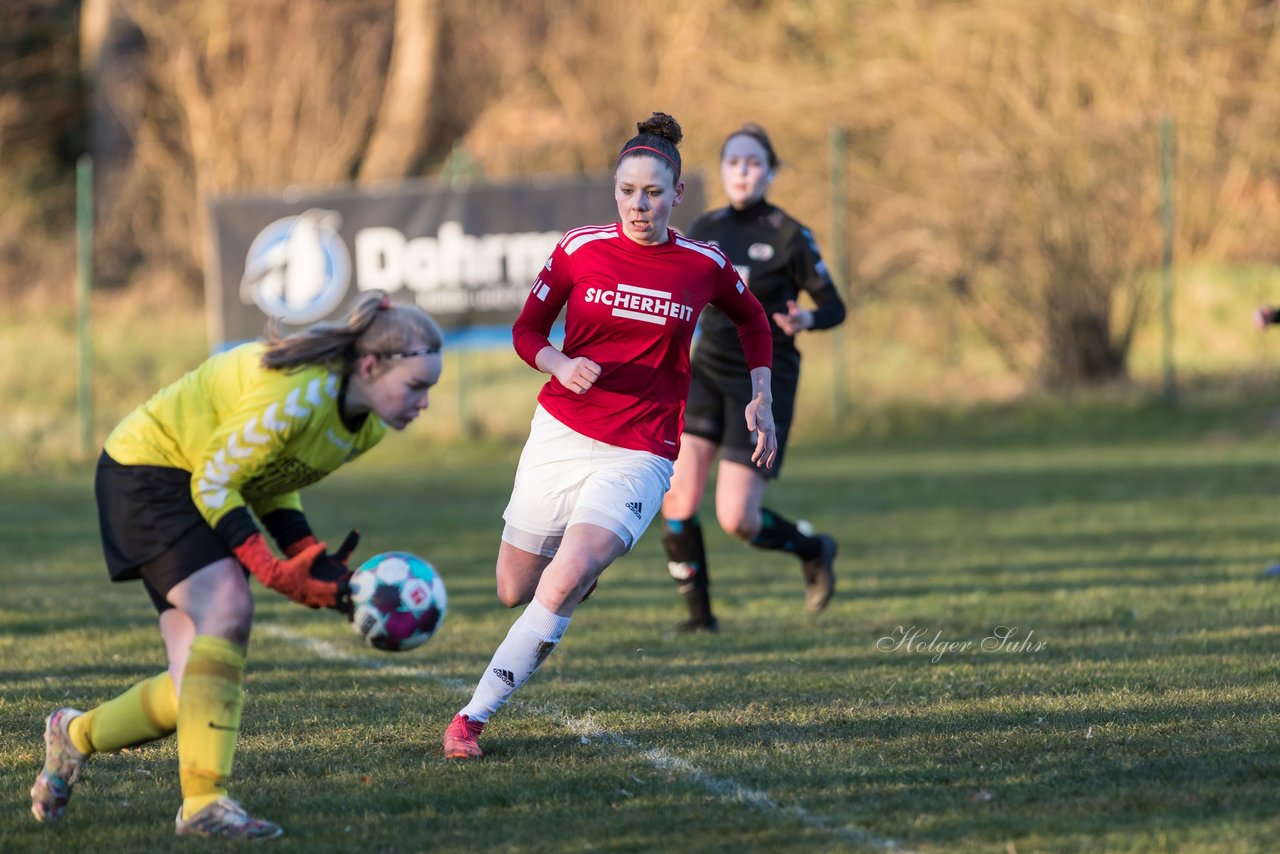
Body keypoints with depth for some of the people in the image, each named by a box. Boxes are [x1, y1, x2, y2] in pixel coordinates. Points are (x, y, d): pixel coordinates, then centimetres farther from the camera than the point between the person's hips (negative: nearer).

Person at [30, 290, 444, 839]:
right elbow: (214, 482, -25)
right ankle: (203, 802, -31)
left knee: (199, 687, -1)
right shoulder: (296, 397, -32)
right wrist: (276, 572, -32)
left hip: (209, 491, 9)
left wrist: (313, 561, -7)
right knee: (226, 609, -30)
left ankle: (76, 735, 24)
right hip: (147, 470, -9)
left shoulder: (368, 426, -4)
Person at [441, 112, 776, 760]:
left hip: (639, 456, -2)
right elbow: (527, 329, 6)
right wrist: (560, 365, -15)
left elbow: (751, 319, 20)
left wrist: (760, 399, 13)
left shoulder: (704, 265, 0)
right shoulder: (580, 249, -3)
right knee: (514, 590, 9)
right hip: (561, 434, 2)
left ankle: (475, 716, -15)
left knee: (561, 586, -23)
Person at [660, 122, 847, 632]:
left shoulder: (789, 236, -8)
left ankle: (814, 551, 23)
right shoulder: (704, 230, 6)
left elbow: (834, 307, -4)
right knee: (676, 498, -15)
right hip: (707, 373, 4)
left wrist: (805, 320, -24)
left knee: (736, 520, -8)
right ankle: (699, 613, 1)